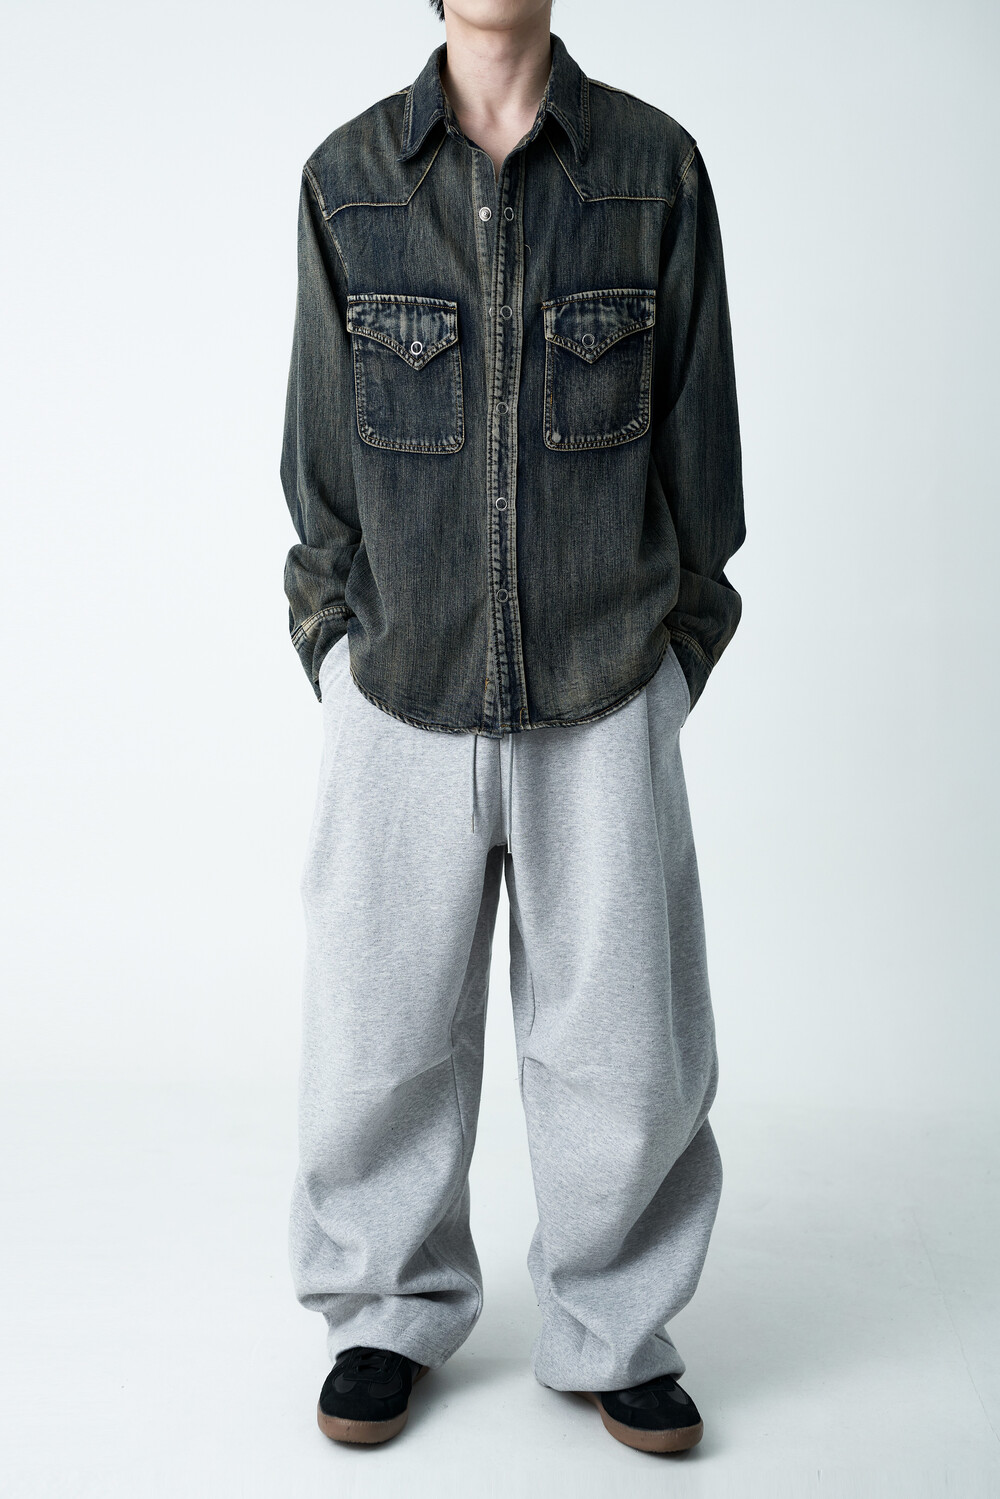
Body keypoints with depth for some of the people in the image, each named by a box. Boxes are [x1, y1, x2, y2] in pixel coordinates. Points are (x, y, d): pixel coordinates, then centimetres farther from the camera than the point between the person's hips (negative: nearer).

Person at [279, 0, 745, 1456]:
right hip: (402, 689, 1)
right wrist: (338, 640, 5)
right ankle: (392, 1312, 30)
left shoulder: (656, 166, 2)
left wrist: (675, 645, 3)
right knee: (380, 1032, 6)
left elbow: (699, 426, 6)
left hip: (606, 695, 0)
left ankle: (614, 1329, 27)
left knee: (626, 1037, 4)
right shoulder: (347, 176, 5)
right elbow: (321, 436, 9)